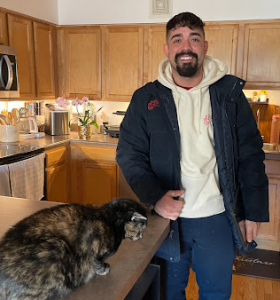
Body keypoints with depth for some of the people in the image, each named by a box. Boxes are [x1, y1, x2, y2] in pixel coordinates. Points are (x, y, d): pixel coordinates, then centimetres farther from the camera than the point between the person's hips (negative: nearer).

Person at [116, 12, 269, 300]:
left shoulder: (229, 93, -3)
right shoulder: (146, 98, -4)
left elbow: (251, 155, -1)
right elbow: (128, 153, -5)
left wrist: (254, 212, -3)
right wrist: (155, 196, -19)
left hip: (218, 218, 1)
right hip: (167, 217, 0)